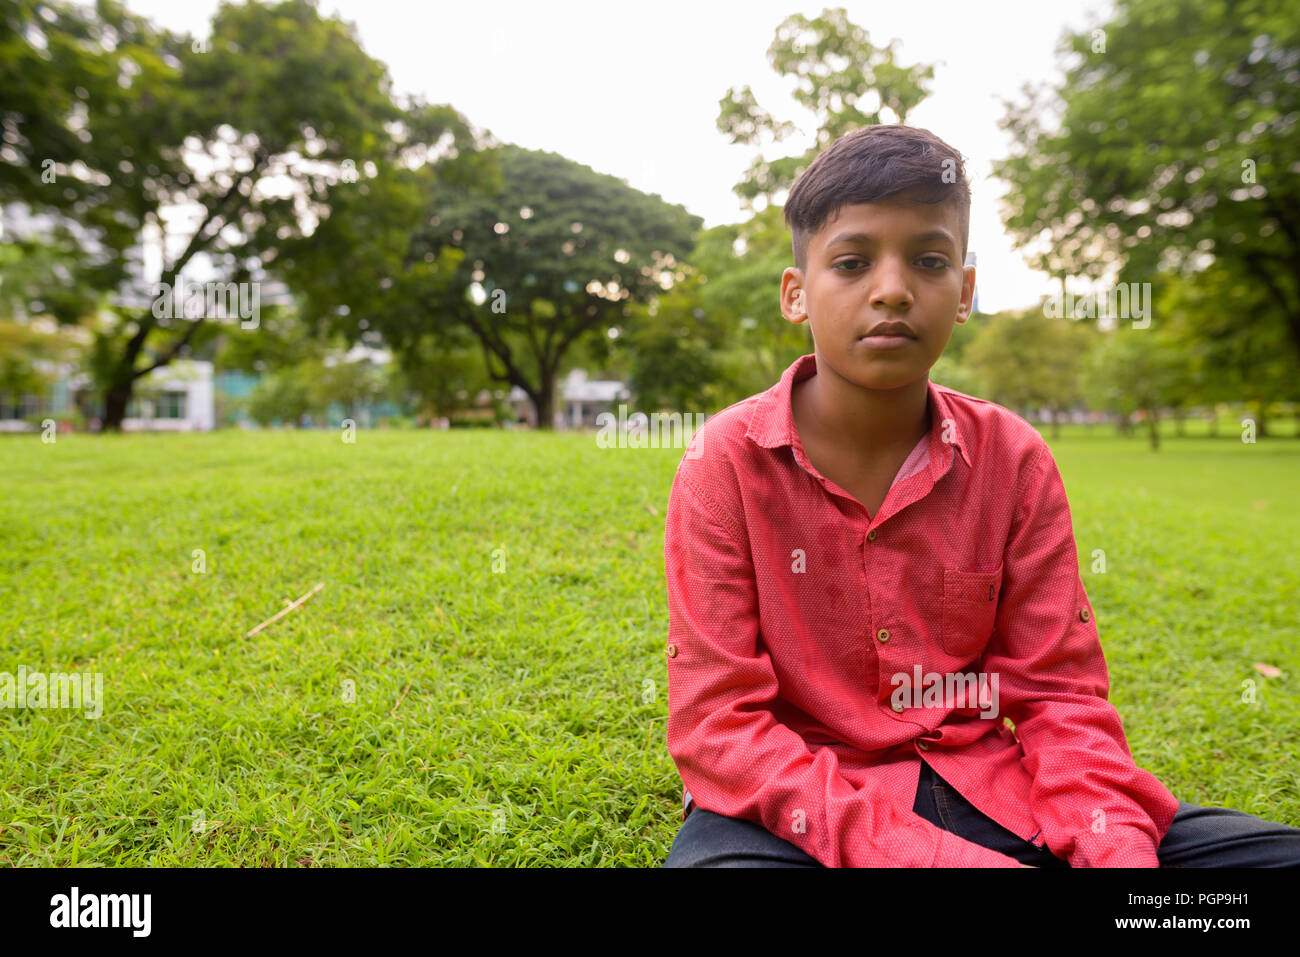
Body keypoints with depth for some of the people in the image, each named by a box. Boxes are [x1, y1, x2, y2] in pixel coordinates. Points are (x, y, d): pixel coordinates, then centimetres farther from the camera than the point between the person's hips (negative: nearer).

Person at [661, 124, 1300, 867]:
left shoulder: (1013, 457, -1)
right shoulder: (729, 458, -11)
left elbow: (1059, 694, 2)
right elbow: (716, 721, -14)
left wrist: (1117, 847, -18)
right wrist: (919, 853, -25)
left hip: (981, 794, 3)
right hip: (803, 804, -2)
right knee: (717, 856, -36)